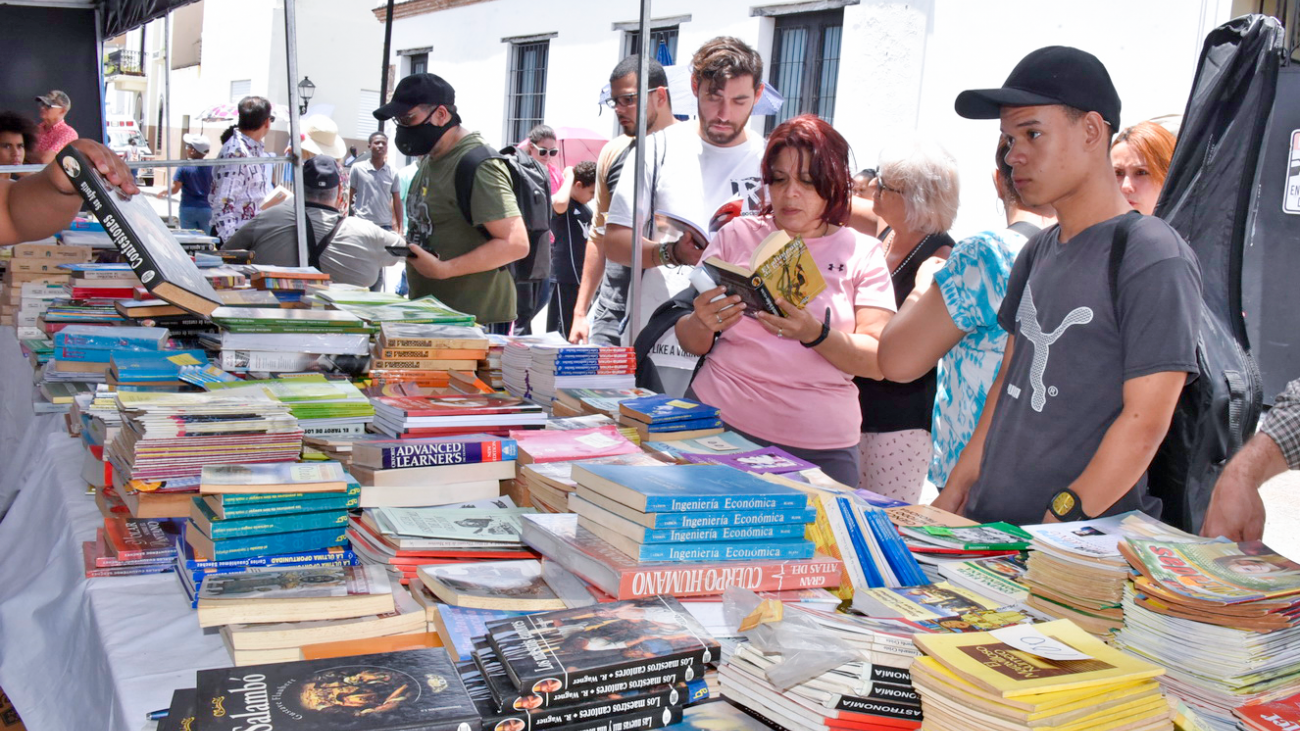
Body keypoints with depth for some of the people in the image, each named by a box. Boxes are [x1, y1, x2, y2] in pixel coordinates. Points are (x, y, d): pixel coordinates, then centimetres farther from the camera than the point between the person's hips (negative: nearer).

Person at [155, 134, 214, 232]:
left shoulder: (184, 168, -8)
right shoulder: (211, 167, -2)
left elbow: (175, 189, -8)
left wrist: (163, 191, 10)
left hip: (188, 209, -2)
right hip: (206, 209, 2)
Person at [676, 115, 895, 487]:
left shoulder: (862, 253, 5)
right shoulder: (737, 235, 7)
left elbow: (878, 362, -5)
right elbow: (691, 344, 7)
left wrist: (815, 334, -22)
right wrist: (702, 323, -16)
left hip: (819, 447, 0)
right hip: (718, 427, 1)